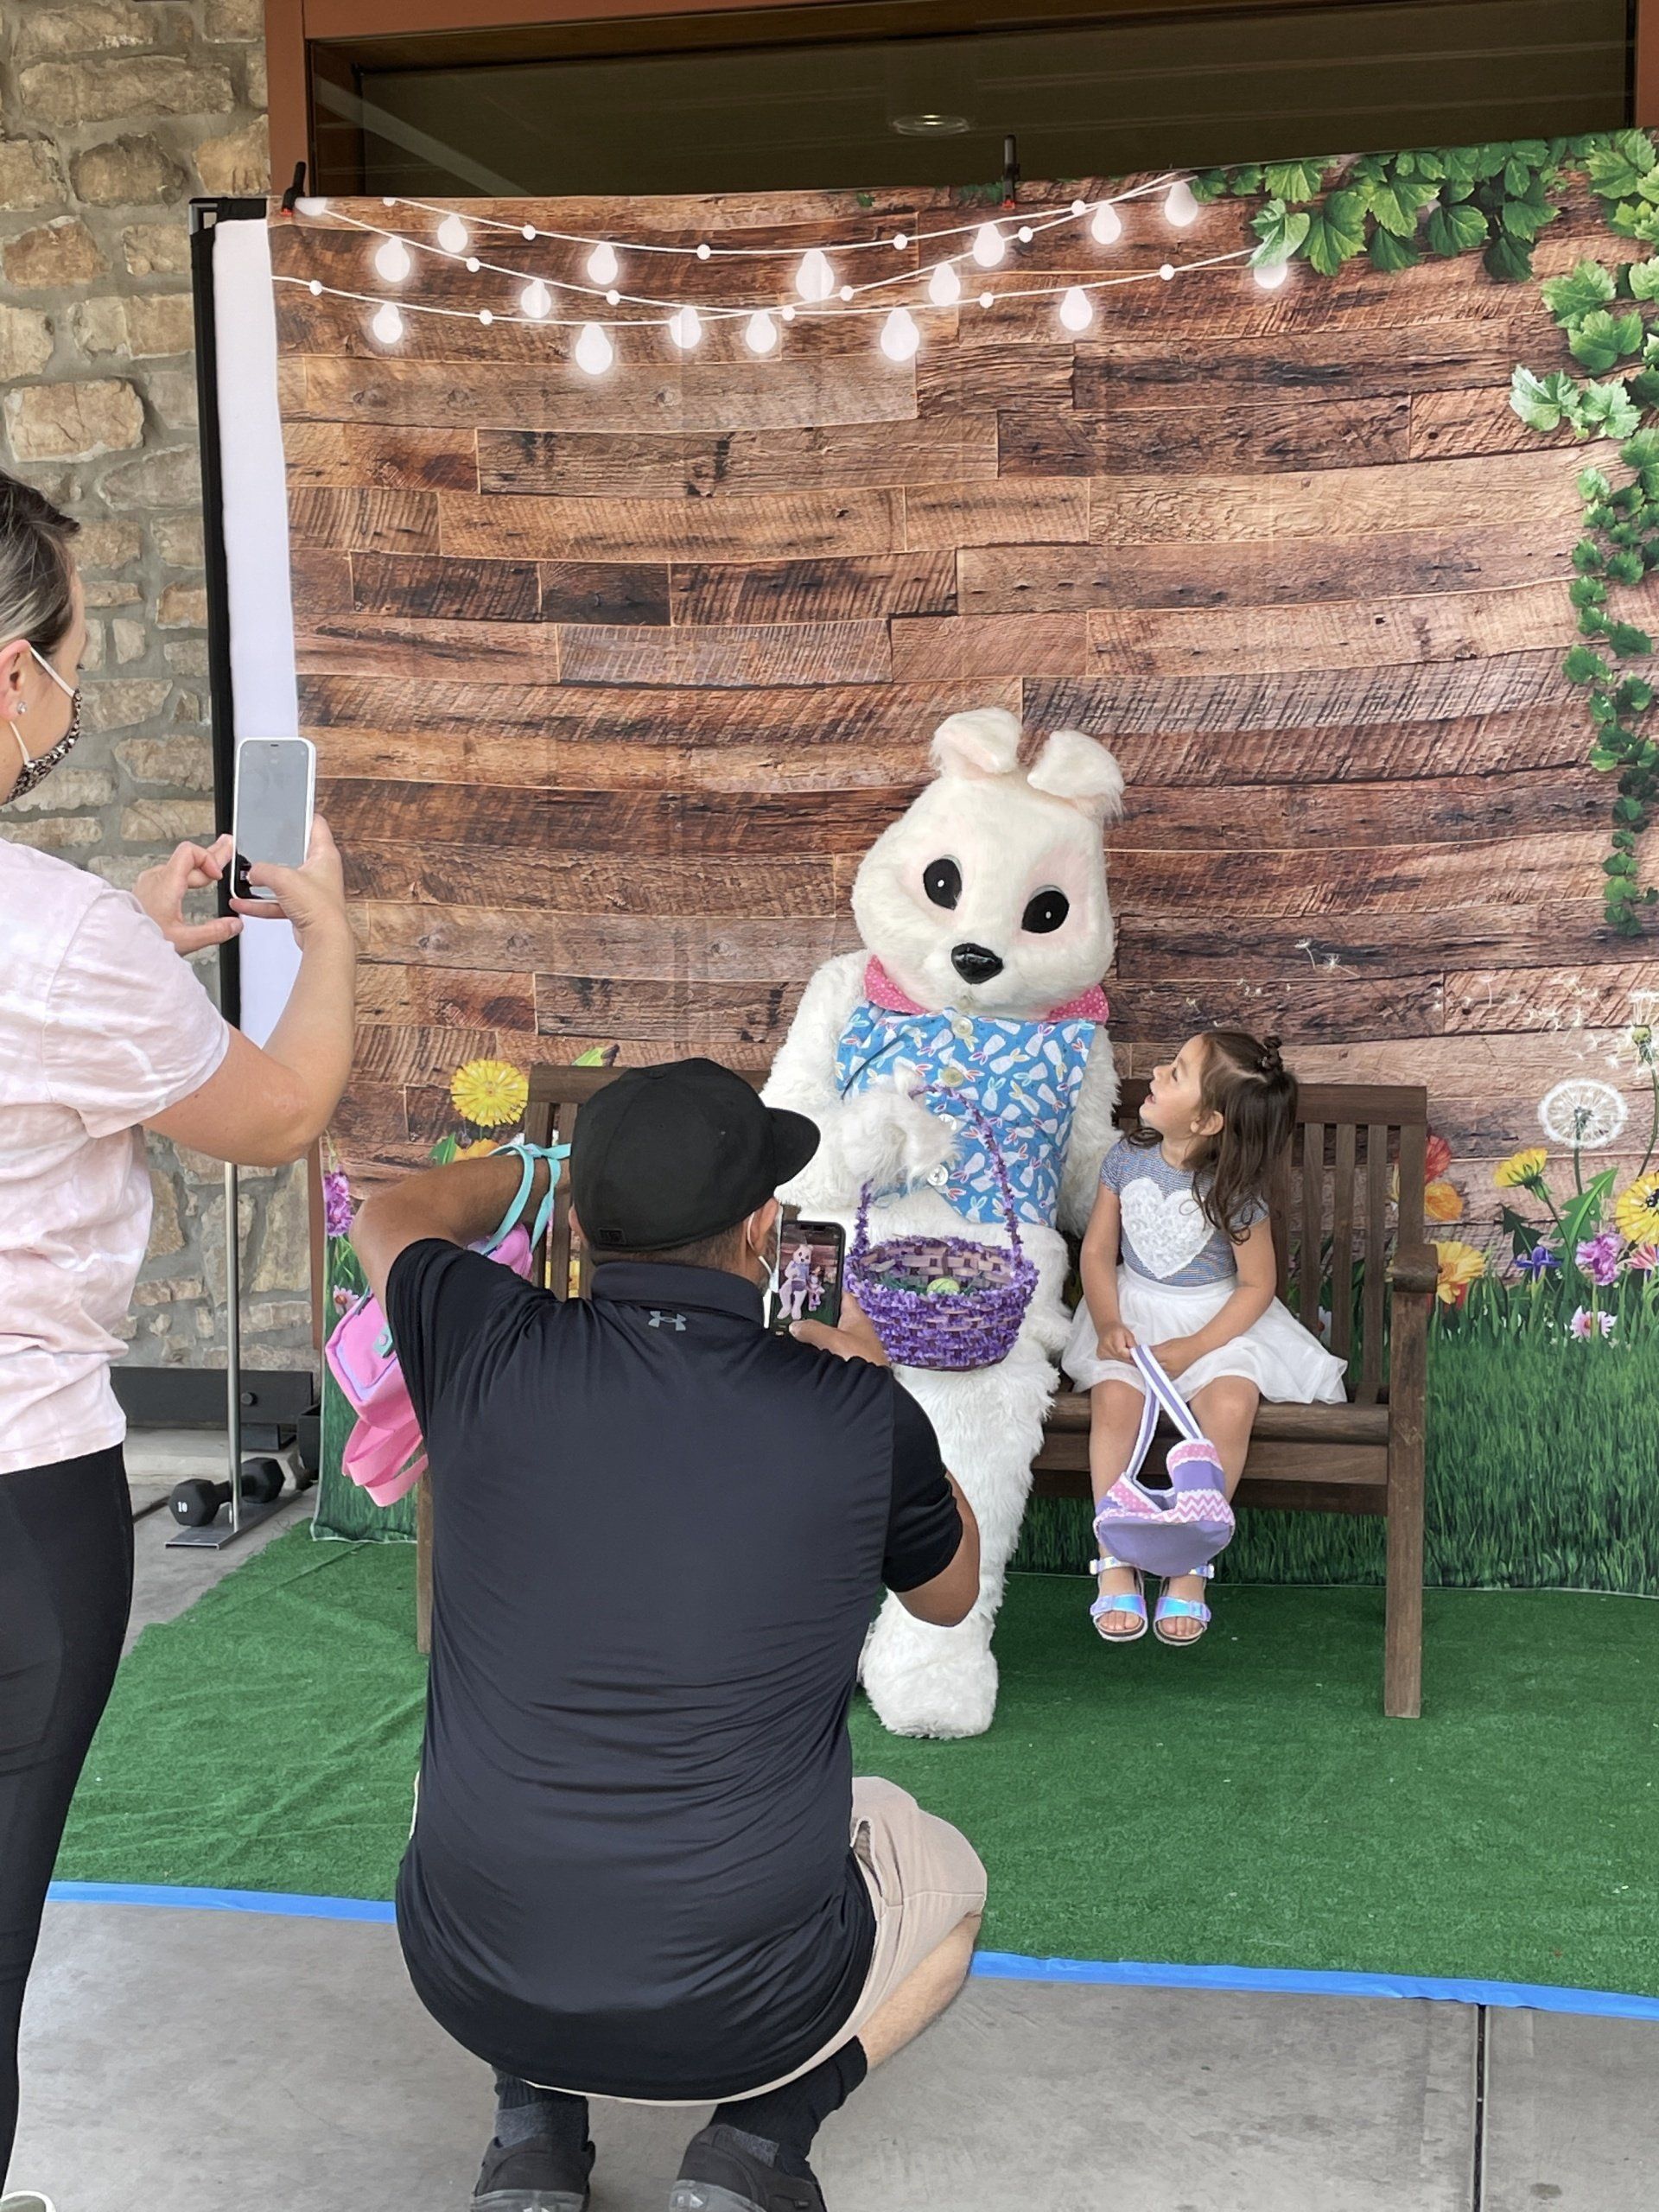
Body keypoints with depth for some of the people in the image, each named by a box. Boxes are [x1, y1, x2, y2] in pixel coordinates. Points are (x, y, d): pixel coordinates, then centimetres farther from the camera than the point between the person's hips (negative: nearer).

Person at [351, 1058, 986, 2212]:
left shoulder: (492, 1351, -11)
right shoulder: (858, 1416, -13)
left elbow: (392, 1217, 15)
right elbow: (949, 1591, 11)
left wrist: (555, 1164, 31)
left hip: (471, 1985, 2)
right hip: (744, 2011, -2)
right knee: (945, 1874, 29)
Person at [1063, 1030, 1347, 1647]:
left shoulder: (1234, 1190, -15)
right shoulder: (1127, 1158, -6)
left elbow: (1256, 1284, -9)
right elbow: (1098, 1249, 1)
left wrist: (1190, 1350, -18)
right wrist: (1107, 1323, -16)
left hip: (1218, 1316, -2)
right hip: (1133, 1307, 2)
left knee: (1231, 1407, -28)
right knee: (1115, 1398, -26)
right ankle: (1116, 1563, -15)